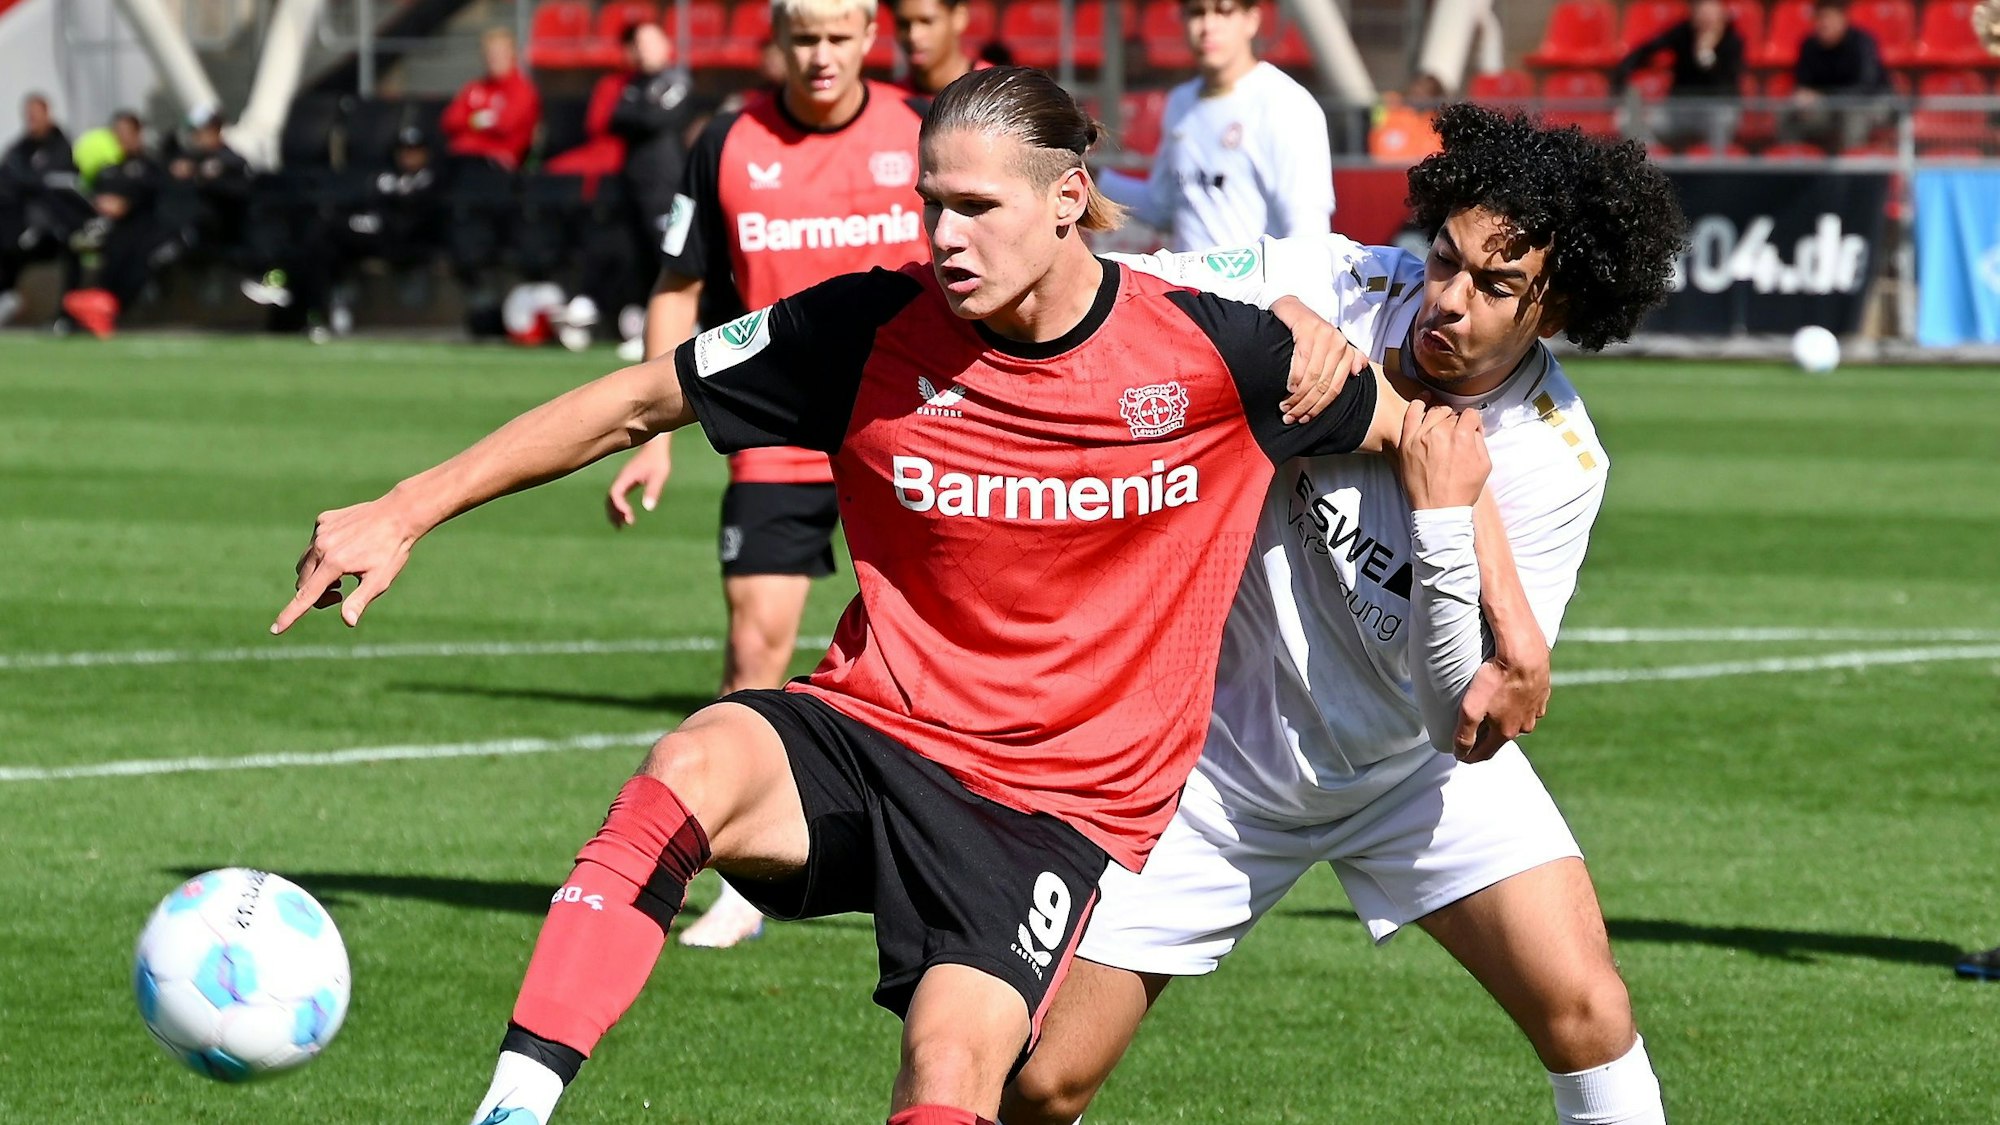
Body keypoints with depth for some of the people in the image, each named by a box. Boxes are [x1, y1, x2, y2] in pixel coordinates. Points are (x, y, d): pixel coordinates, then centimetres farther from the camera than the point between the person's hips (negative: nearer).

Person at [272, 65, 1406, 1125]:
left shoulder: (1213, 350, -8)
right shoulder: (873, 330, -5)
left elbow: (1419, 433, 7)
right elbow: (641, 400, 3)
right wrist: (404, 514, 1)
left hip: (1057, 807, -1)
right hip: (868, 736, 1)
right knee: (694, 767, -33)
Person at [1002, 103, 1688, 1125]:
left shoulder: (1557, 465, -20)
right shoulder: (1339, 290, -19)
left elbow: (1463, 728, -22)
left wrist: (1443, 512, -31)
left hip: (1408, 766, 0)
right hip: (1219, 745, 0)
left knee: (1583, 1007, -20)